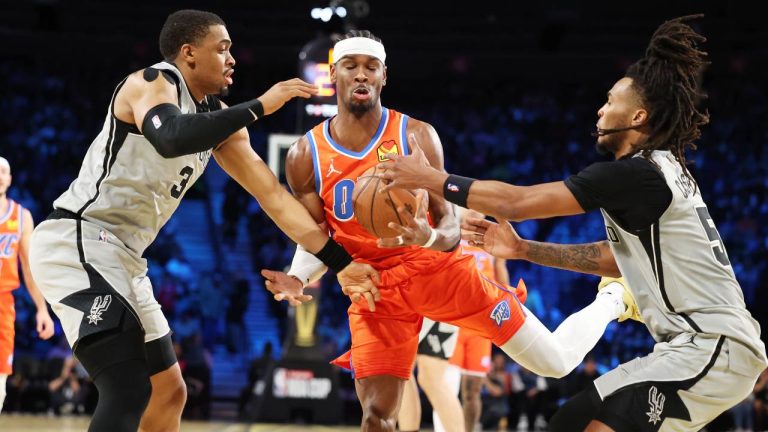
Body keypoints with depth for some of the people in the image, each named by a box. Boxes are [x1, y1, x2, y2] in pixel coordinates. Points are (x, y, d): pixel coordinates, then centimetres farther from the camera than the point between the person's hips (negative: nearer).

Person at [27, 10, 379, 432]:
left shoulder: (216, 116, 12)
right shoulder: (152, 82, -13)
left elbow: (272, 195, 12)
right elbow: (170, 139, -37)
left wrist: (341, 263, 8)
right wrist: (258, 107, -28)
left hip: (120, 256, 10)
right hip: (76, 243, -10)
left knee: (168, 392, 16)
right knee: (129, 392, -22)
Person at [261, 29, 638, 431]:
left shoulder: (416, 136, -10)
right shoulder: (305, 157, -4)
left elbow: (450, 224, -10)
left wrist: (429, 237, -35)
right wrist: (298, 279, -17)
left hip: (439, 269, -1)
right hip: (375, 289, 1)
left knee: (556, 361, 3)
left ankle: (610, 301, 35)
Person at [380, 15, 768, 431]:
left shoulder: (635, 174, -14)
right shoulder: (661, 171, 15)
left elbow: (517, 202, -12)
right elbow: (620, 259, 25)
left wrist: (429, 179, -1)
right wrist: (522, 249, 23)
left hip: (712, 349, -10)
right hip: (707, 345, 10)